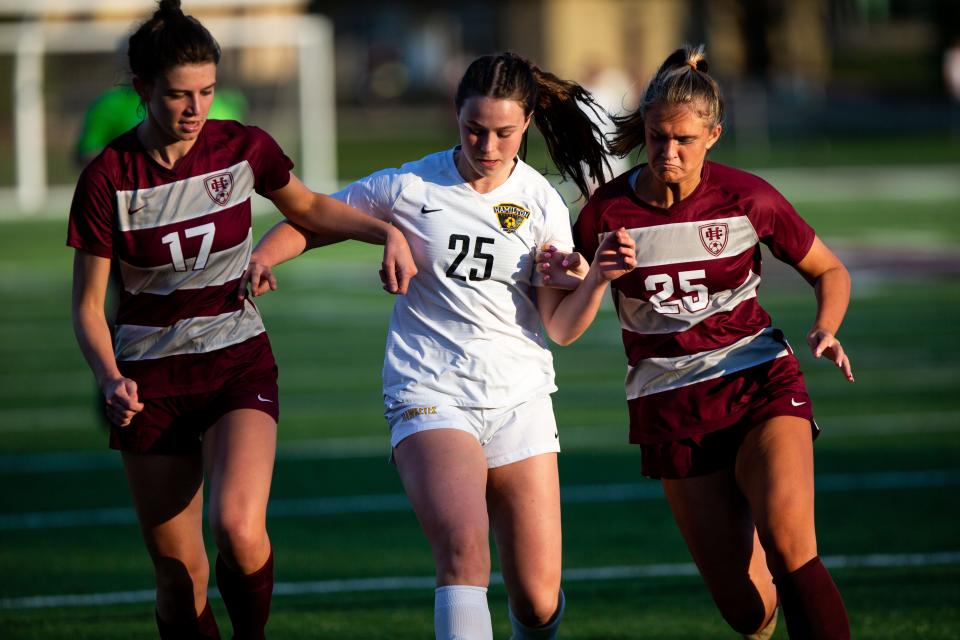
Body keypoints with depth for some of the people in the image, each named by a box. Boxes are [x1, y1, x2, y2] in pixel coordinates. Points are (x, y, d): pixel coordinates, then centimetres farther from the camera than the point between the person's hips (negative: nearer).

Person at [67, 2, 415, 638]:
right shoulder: (108, 178, -10)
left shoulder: (243, 148, -5)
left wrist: (387, 231, 0)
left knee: (239, 528, -24)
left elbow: (309, 206, 16)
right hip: (151, 379, 0)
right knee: (179, 572, 0)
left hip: (238, 364, 0)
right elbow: (88, 303, -4)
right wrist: (112, 380, -22)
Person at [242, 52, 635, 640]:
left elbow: (558, 323, 2)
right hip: (430, 394, -2)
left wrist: (597, 278, -16)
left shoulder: (541, 204, 2)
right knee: (464, 548, -30)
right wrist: (259, 258, -10)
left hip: (520, 399, 2)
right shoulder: (409, 188, -3)